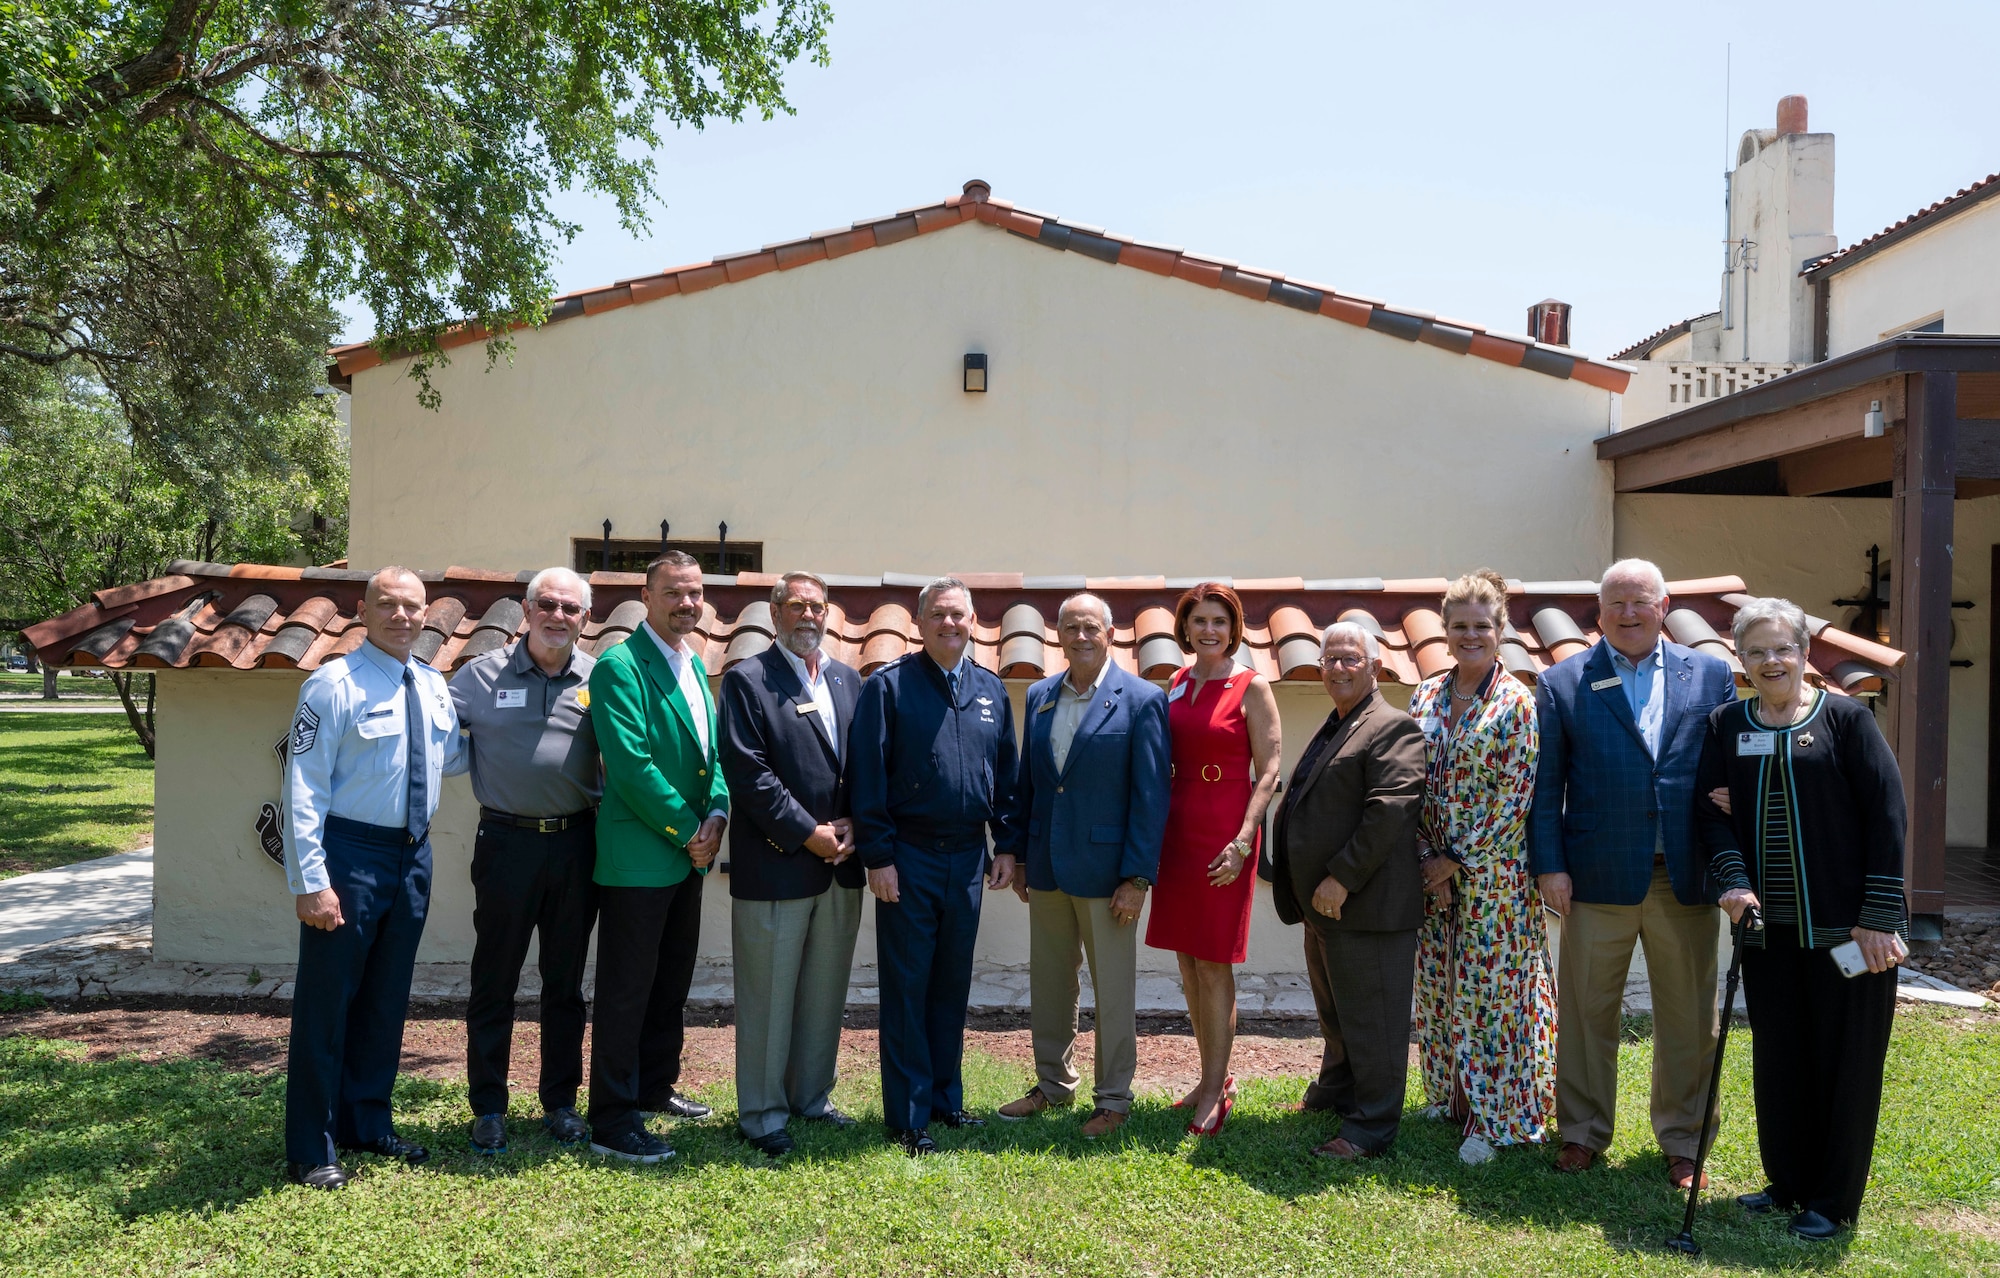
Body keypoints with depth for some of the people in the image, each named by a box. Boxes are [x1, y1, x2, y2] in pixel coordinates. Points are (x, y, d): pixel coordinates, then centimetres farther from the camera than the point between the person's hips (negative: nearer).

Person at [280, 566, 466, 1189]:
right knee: (327, 999, 3)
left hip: (413, 856, 7)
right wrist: (310, 881, -21)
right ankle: (312, 1149, 16)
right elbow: (304, 787, -16)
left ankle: (368, 1124, 33)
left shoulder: (433, 686, 8)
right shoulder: (334, 685, -13)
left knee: (387, 998, 17)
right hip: (350, 855, -7)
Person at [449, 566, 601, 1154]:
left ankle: (560, 1102, 25)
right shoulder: (482, 675, -1)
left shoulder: (599, 680, 2)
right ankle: (488, 1109, 21)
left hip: (576, 843, 2)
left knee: (565, 981, 12)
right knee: (494, 982, 7)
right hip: (507, 842, -1)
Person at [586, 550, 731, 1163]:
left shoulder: (695, 665, 13)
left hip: (690, 855, 9)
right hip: (638, 857, -8)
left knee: (672, 981, 19)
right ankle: (613, 1122, 9)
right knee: (626, 992, 0)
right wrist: (687, 831, -15)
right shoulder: (619, 666, -14)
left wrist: (715, 818, -1)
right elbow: (632, 766, -20)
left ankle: (655, 1087, 34)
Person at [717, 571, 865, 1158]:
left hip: (840, 864, 6)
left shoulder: (849, 681, 13)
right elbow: (747, 772, -13)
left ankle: (811, 1097, 30)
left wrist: (853, 825, -3)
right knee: (768, 997, 3)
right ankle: (761, 1112, 17)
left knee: (826, 993, 15)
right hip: (775, 864, -6)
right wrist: (807, 834, -14)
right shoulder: (747, 680, -5)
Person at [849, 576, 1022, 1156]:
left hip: (967, 858, 4)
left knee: (953, 984, 14)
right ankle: (908, 1115, 13)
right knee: (907, 988, 3)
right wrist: (878, 855, -12)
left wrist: (1007, 844, 7)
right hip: (908, 859, -4)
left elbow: (1006, 774, 13)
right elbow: (867, 776, -8)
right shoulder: (889, 685, -5)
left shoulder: (991, 690, 9)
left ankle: (945, 1096, 27)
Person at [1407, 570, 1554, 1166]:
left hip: (1493, 870, -5)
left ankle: (1494, 1117, 12)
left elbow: (1513, 796, -13)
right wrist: (1427, 855, -3)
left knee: (1489, 986, 0)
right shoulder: (1427, 695, 6)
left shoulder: (1517, 703, -9)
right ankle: (1449, 1096, 29)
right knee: (1437, 982, 12)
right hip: (1434, 868, 5)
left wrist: (1459, 860, -12)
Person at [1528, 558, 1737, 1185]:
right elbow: (1545, 785, 1)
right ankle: (1582, 1133, 25)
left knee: (1689, 1017, 10)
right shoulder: (1562, 683, 2)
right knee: (1586, 1012, 8)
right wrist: (1549, 865, -6)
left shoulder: (1711, 676, 7)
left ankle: (1683, 1142, 27)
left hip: (1686, 877, 1)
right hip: (1597, 876, -1)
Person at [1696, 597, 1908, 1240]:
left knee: (1845, 1060, 6)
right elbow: (1712, 810, 3)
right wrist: (1735, 881, -13)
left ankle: (1833, 1202, 19)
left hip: (1844, 925, -3)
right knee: (1776, 1059, 12)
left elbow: (1886, 814, -7)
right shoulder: (1726, 725, 6)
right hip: (1768, 925, 3)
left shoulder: (1846, 718, -4)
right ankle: (1787, 1182, 29)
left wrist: (1879, 917, -11)